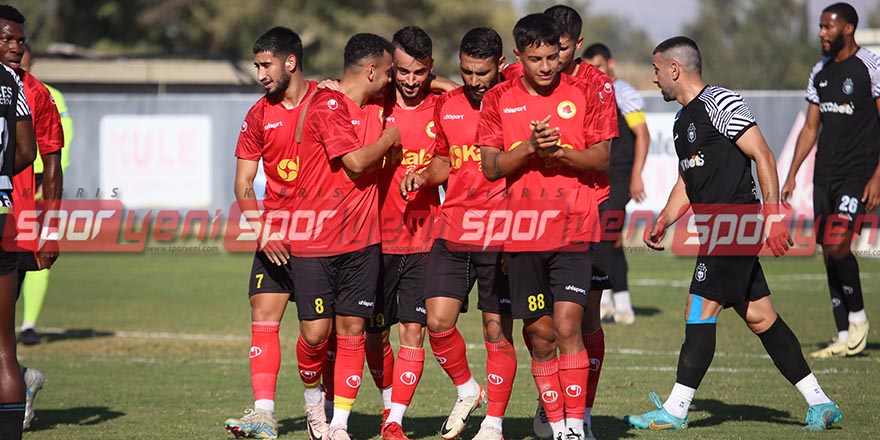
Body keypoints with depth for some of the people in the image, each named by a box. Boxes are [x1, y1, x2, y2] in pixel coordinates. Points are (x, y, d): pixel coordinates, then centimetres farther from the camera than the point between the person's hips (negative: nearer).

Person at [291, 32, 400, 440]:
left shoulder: (375, 109, 13)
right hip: (313, 239, -6)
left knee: (352, 330, 1)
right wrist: (390, 138, -4)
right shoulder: (328, 105, -11)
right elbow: (356, 162, -19)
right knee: (315, 332, -7)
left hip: (362, 240, 6)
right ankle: (313, 400, 20)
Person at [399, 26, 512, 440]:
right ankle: (466, 390, 21)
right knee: (438, 320, -5)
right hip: (452, 231, 4)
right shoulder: (446, 106, 10)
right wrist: (424, 176, 3)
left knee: (498, 330, 0)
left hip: (499, 236, -4)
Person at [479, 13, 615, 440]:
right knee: (540, 334, 4)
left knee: (567, 327, -13)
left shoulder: (583, 94, 3)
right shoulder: (498, 100, 5)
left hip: (573, 230, -2)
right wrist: (529, 147, -15)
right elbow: (491, 167, 1)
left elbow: (601, 157, 0)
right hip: (522, 232, 2)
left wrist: (559, 150, -16)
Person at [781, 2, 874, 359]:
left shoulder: (870, 67, -8)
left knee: (837, 245, -18)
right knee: (829, 253, 4)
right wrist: (791, 175, 13)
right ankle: (844, 338, 9)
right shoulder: (820, 72, 13)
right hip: (825, 175, 7)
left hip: (857, 173, -7)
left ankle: (858, 316, 2)